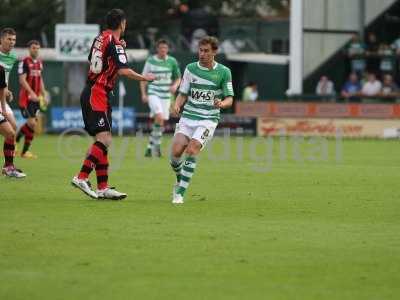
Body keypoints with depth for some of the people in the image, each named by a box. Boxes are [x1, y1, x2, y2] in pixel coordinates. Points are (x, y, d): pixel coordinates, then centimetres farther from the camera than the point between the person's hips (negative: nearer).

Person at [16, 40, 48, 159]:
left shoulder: (39, 62, 13)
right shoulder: (24, 62, -10)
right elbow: (22, 80, -17)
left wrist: (43, 94, 17)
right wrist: (31, 93, -26)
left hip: (36, 98, 7)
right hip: (26, 97, -7)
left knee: (33, 124, 4)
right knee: (31, 123, -14)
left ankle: (25, 151, 11)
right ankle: (15, 140, 5)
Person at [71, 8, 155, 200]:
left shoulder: (100, 38, 13)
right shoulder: (114, 42, -12)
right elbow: (123, 70, -21)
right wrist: (145, 78, -8)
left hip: (90, 93, 9)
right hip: (98, 96, -9)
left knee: (102, 141, 8)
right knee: (104, 139, -15)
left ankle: (103, 187, 6)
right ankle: (82, 178, -20)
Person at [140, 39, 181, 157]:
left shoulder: (172, 61, 4)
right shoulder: (150, 61, 0)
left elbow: (178, 78, 14)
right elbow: (143, 79, 6)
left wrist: (175, 85, -8)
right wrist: (143, 94, -3)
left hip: (166, 95, 3)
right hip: (153, 93, -3)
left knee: (161, 121, 4)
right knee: (159, 117, -24)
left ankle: (150, 146, 20)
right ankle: (157, 144, -13)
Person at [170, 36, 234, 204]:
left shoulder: (224, 72, 0)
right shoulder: (190, 68, 6)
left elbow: (229, 99, 2)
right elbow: (183, 94, 11)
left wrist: (222, 104, -21)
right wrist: (177, 105, -10)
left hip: (208, 119, -3)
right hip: (188, 116, 3)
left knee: (192, 150, -22)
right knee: (176, 151, -13)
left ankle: (180, 192, -17)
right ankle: (180, 180, 18)